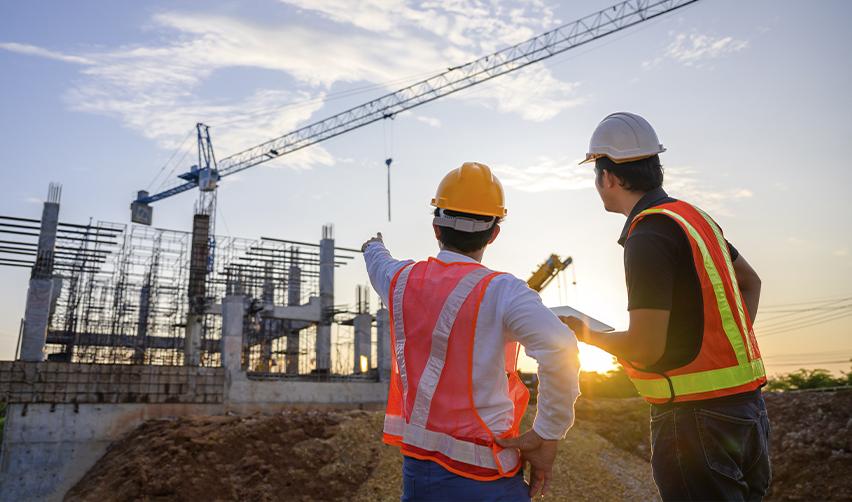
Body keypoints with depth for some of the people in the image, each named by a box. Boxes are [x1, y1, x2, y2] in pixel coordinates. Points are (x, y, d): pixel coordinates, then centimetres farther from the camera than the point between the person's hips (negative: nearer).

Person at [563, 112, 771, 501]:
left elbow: (646, 348, -21)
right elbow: (750, 282, 25)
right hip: (745, 405, 9)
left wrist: (585, 334, -4)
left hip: (695, 415, -9)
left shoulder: (648, 237, -18)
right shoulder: (694, 216, 10)